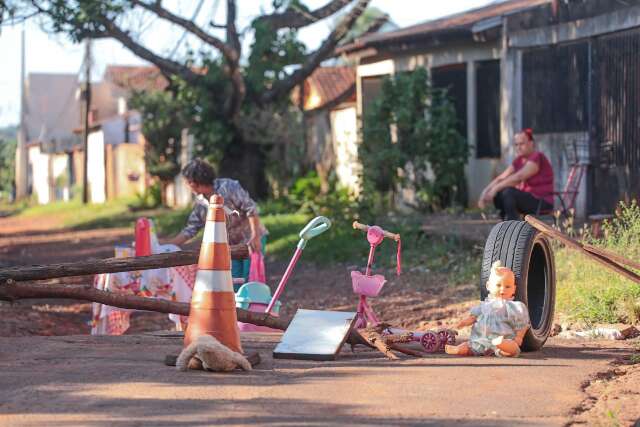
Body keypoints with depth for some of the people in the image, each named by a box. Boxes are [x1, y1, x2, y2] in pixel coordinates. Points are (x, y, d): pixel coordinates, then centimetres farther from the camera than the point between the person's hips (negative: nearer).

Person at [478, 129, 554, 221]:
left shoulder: (537, 158, -15)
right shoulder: (519, 160, 10)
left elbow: (518, 177, -28)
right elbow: (501, 178, 3)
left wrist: (496, 188, -31)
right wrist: (486, 191, -13)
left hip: (542, 202, -8)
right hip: (527, 198, 8)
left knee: (508, 192, -27)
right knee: (498, 194, -6)